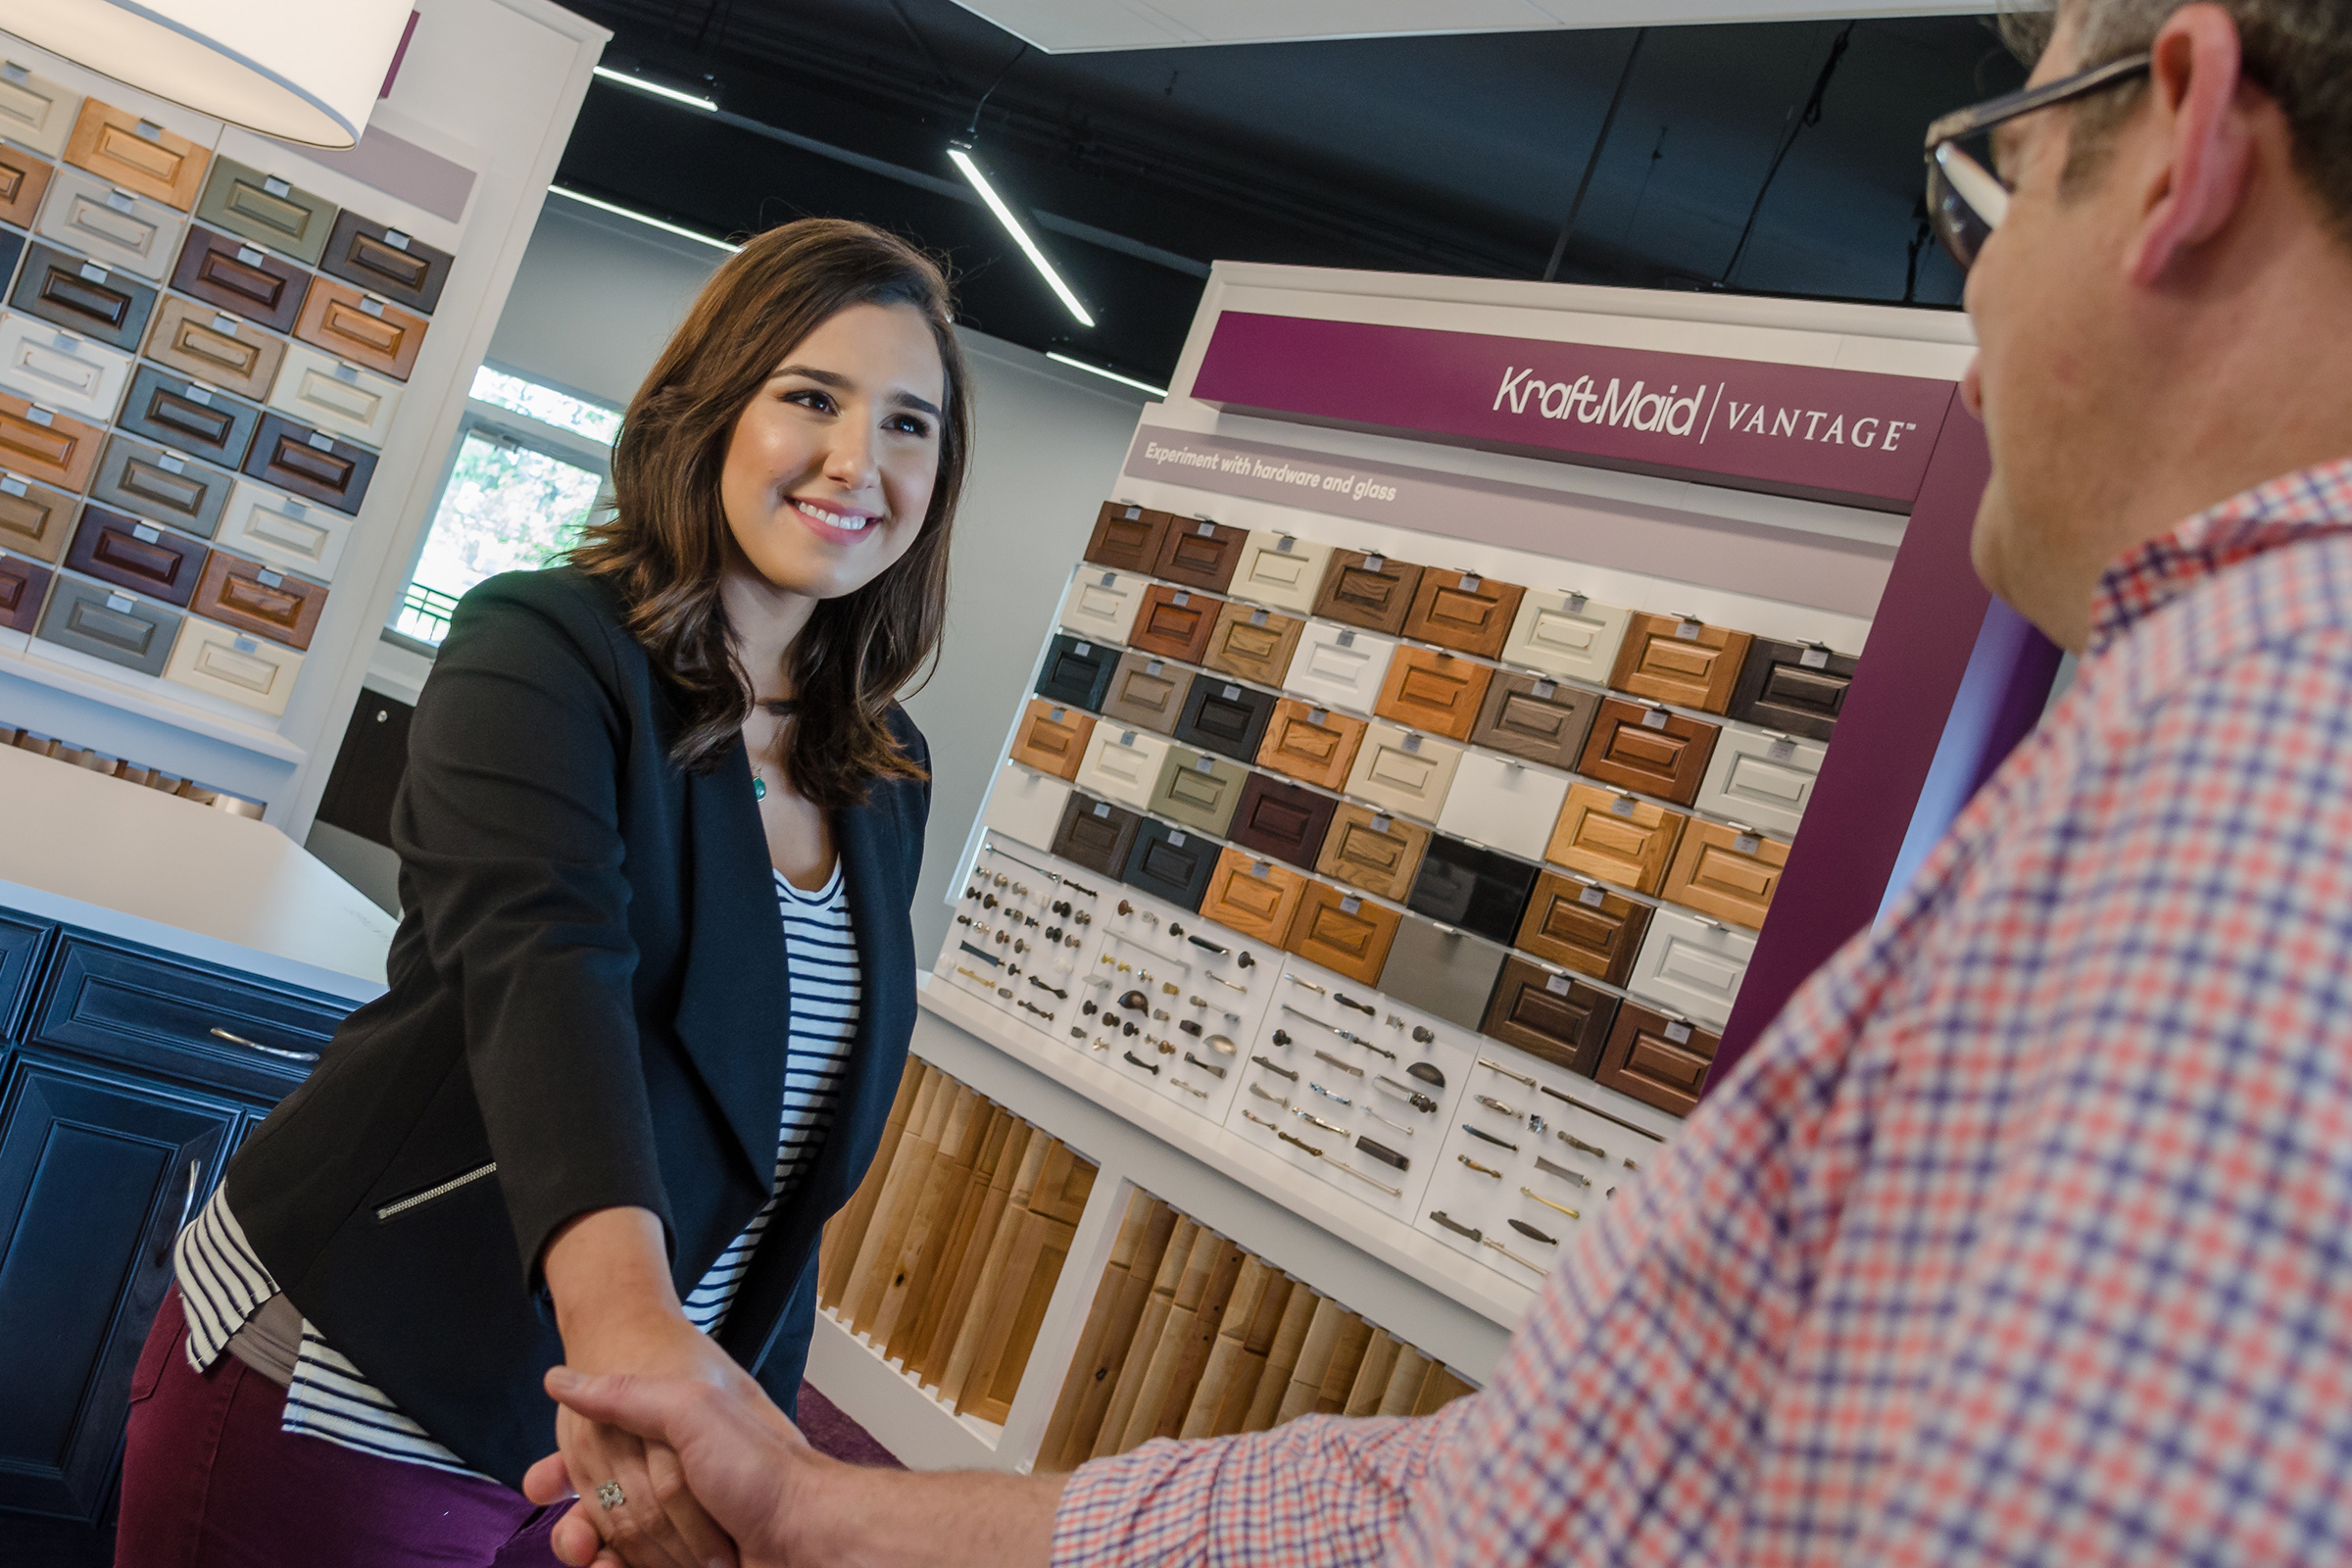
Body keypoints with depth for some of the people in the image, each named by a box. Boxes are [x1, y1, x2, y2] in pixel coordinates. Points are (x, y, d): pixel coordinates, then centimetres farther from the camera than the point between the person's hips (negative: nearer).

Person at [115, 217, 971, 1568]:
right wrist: (618, 1295, -48)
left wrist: (747, 1405, 13)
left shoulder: (885, 781, 5)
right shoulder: (542, 650, -13)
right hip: (352, 1393, -5)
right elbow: (540, 961, -32)